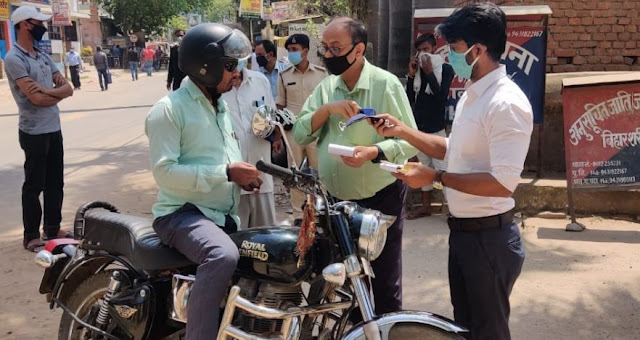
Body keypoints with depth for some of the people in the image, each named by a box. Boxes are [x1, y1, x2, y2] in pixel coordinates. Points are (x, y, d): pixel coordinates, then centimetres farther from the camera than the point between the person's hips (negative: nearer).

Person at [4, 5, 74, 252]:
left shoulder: (43, 56, 13)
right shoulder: (14, 59, -13)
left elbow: (68, 88, 5)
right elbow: (37, 98, -21)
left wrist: (48, 90, -16)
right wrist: (59, 92, -3)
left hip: (54, 129, 8)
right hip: (34, 132, -8)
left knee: (55, 182, 14)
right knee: (34, 185, 2)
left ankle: (53, 229, 27)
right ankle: (31, 236, 13)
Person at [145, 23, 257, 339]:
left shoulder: (220, 105, 17)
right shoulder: (169, 109, -12)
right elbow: (165, 173, -22)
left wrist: (243, 175, 3)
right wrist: (227, 172, -23)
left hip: (223, 214, 9)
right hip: (182, 212, -9)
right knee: (223, 255, -36)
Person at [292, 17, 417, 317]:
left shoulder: (386, 84, -11)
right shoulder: (326, 86, 6)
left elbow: (410, 141, -13)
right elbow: (300, 135, 0)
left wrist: (375, 152, -30)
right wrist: (327, 109, -17)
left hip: (380, 199, -5)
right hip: (334, 200, 6)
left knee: (384, 284, 5)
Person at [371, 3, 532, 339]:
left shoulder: (506, 103, -22)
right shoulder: (471, 95, 10)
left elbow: (503, 183, -28)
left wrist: (435, 177, -22)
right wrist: (401, 130, 12)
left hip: (489, 237, -9)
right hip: (462, 231, 9)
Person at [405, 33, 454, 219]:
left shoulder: (445, 69, -4)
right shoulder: (417, 69, 8)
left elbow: (442, 98, -15)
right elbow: (410, 100, 5)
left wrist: (429, 73, -16)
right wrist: (411, 76, -6)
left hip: (436, 128, -5)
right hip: (418, 126, 5)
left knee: (441, 168, -9)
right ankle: (426, 205, 19)